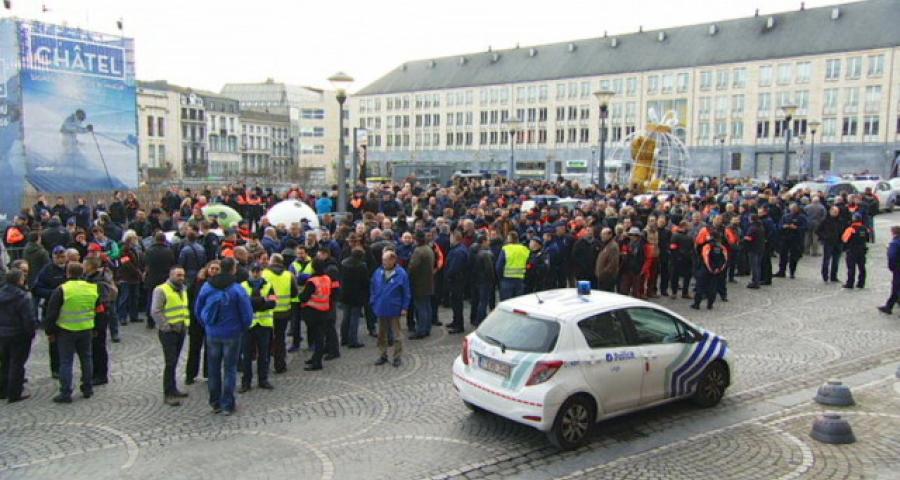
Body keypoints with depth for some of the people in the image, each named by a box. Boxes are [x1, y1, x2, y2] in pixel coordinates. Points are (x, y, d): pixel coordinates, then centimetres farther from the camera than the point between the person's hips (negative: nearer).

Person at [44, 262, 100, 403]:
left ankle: (65, 393, 5)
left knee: (66, 361, 3)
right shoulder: (93, 288, -1)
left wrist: (50, 331, 1)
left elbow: (52, 313, -9)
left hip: (66, 330, -4)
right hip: (86, 329, 4)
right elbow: (98, 308, 11)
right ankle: (87, 389, 22)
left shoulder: (61, 290, -13)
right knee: (86, 359, 15)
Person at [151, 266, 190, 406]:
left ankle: (173, 389, 25)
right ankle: (168, 394, -1)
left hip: (181, 331, 7)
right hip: (168, 332, -7)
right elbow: (155, 312, -17)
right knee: (170, 363, -7)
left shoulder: (183, 289, 13)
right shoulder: (161, 290, -13)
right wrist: (166, 326, -17)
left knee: (174, 362, 15)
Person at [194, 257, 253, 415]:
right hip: (232, 334, -3)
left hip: (212, 333, 3)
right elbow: (247, 313, -14)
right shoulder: (238, 290, -17)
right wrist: (243, 328, 5)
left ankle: (215, 403, 24)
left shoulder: (207, 287, -4)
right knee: (229, 368, 7)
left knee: (214, 368, 15)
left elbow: (198, 309, 5)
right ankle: (228, 404, 11)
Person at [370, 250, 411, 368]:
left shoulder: (401, 274, -13)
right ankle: (383, 355, 29)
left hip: (394, 310, -4)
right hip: (381, 309, 4)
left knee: (396, 335, 7)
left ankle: (397, 357, 18)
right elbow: (373, 289, 10)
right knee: (381, 335, 16)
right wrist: (373, 303, 4)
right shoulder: (378, 272, -1)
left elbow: (406, 293, -8)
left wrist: (404, 308, -9)